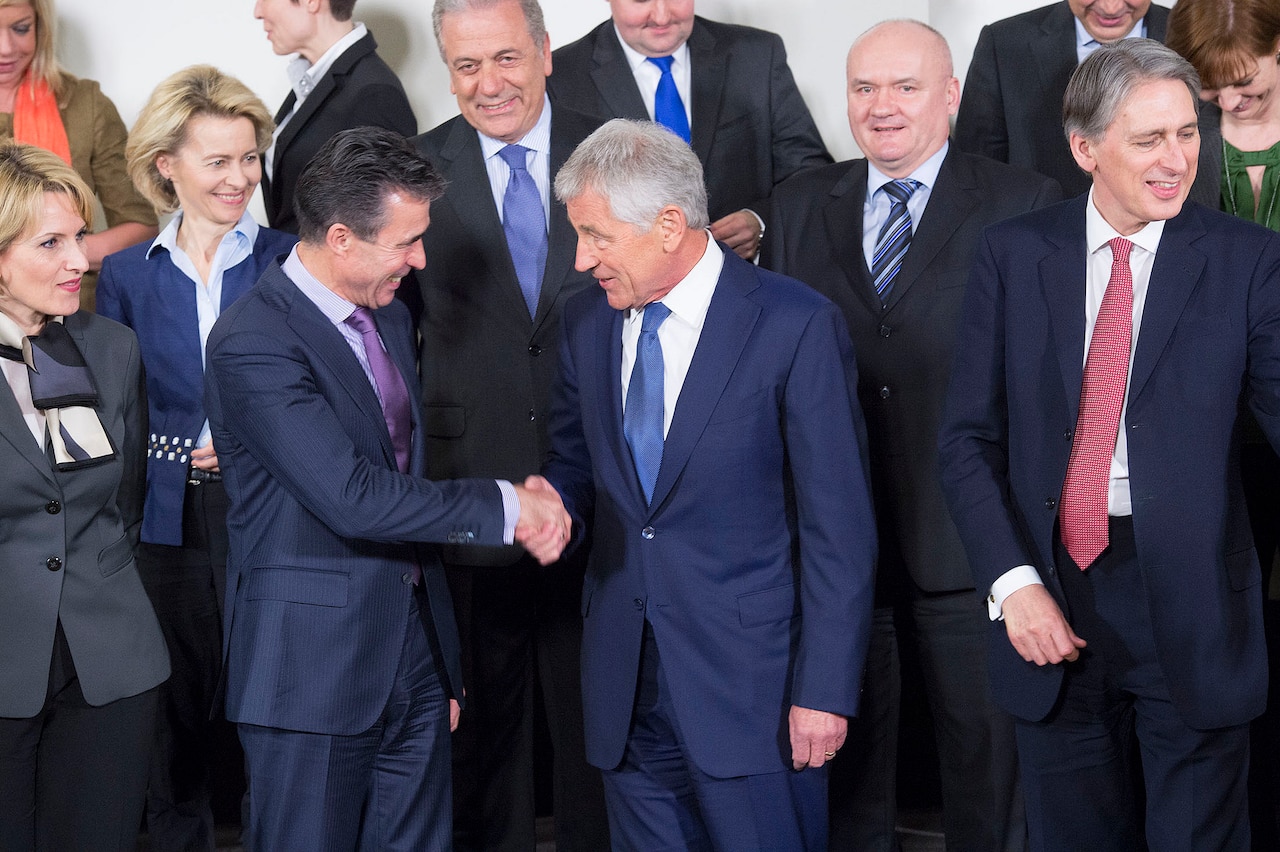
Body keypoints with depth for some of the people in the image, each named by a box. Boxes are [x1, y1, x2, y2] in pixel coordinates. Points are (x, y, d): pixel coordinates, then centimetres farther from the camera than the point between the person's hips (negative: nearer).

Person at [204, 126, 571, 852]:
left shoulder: (390, 318, 12)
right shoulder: (253, 342, -16)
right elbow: (351, 497, -24)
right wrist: (504, 507, -17)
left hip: (415, 655, 7)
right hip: (315, 670, -7)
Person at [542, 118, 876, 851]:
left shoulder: (797, 327, -11)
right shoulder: (588, 321, 7)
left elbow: (839, 524, -10)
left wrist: (825, 690, -13)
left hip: (752, 684, -5)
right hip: (628, 687, 5)